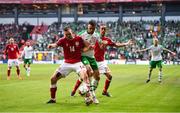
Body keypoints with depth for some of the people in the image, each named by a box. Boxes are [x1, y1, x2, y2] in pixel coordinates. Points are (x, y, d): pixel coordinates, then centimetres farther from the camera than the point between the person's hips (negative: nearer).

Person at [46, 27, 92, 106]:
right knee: (53, 78, -1)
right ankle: (53, 99, 18)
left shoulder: (79, 39, -7)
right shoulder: (63, 40, -8)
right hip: (67, 63, 2)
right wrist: (52, 45, -53)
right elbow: (56, 44, -30)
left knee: (84, 75, -31)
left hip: (77, 63, -2)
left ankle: (88, 97, -25)